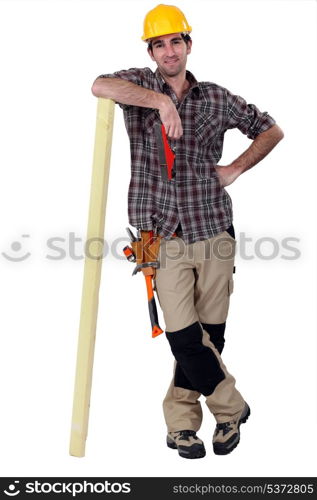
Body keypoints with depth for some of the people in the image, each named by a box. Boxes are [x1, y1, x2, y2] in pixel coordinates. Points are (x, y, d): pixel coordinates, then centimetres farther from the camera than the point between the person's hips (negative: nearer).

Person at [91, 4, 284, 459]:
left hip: (213, 230, 2)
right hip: (164, 237, -2)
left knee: (209, 333, 5)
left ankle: (181, 423, 22)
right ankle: (231, 408, 16)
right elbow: (100, 86, -19)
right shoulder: (142, 85, 4)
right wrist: (160, 100, -25)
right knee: (185, 338, -7)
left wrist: (235, 170, 7)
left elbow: (271, 130, 19)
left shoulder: (217, 98, 9)